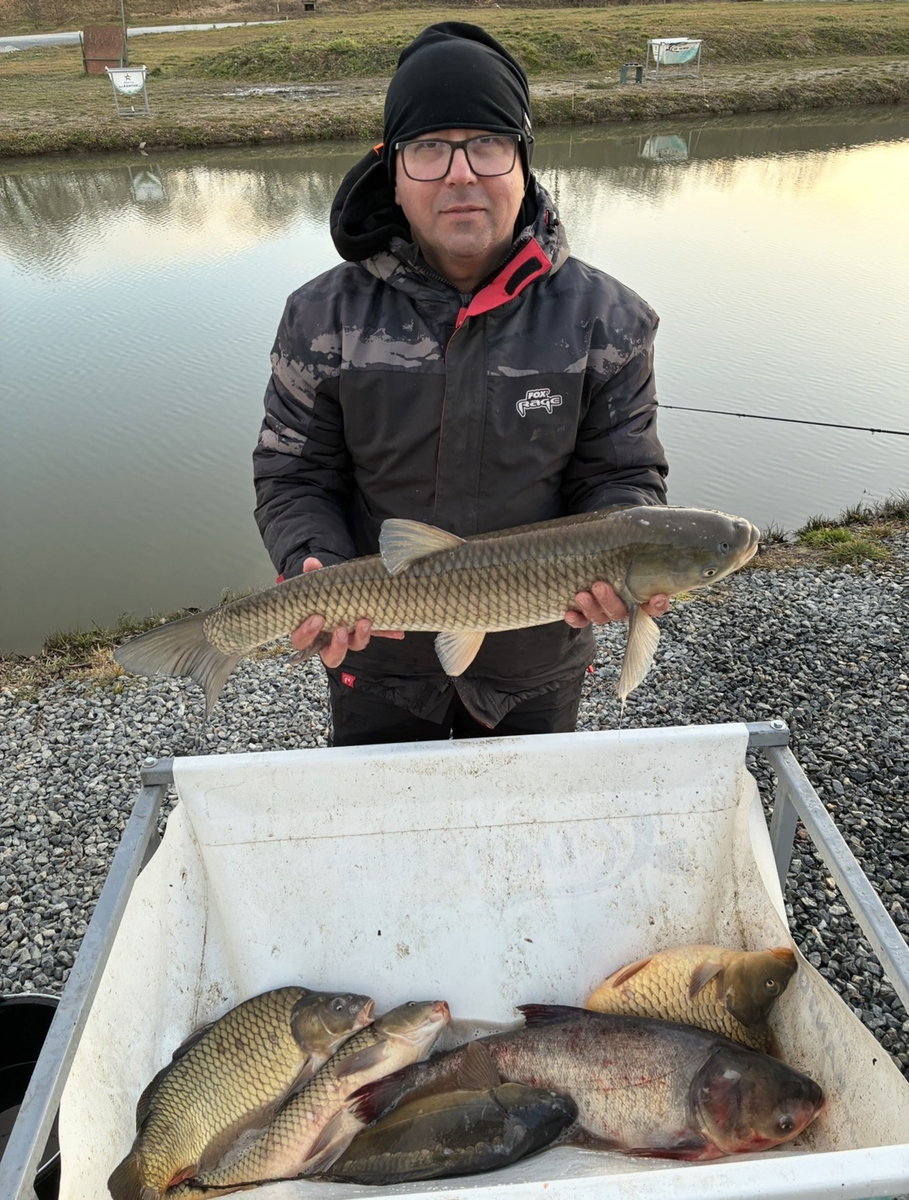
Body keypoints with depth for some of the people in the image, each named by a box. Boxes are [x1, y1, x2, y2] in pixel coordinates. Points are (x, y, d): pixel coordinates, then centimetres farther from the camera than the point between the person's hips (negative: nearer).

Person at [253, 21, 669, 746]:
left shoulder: (603, 319, -10)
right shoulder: (324, 318, -9)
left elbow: (624, 475, -6)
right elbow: (294, 477, -6)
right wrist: (316, 574, -24)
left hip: (536, 666, 1)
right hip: (378, 663, 0)